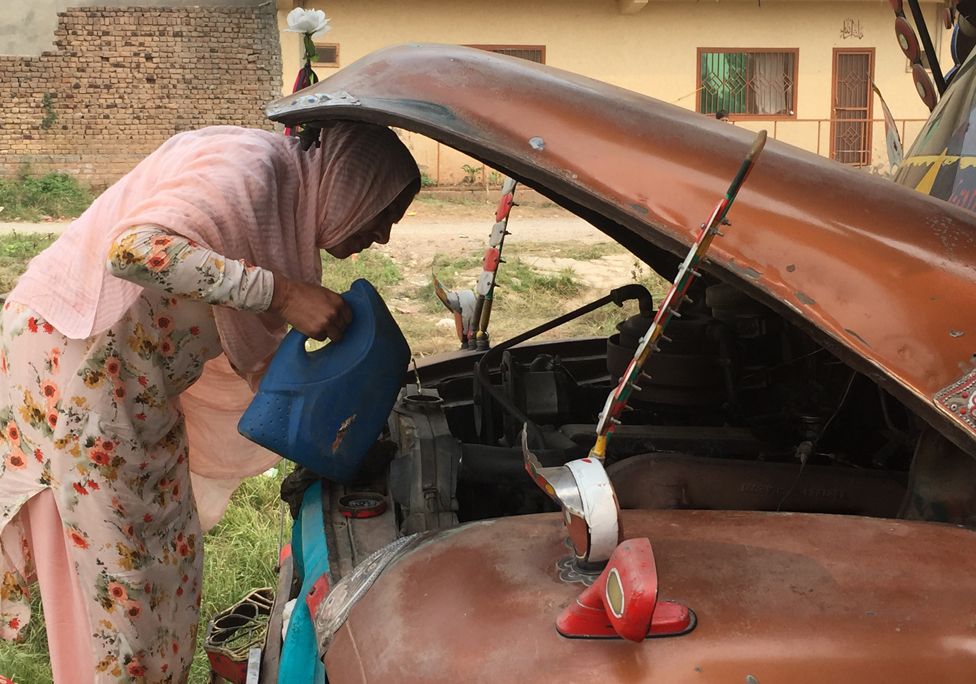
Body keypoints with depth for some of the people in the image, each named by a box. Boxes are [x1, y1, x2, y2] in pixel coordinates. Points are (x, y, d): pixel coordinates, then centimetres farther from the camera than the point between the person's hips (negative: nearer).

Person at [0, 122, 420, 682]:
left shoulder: (291, 213, 10)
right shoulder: (250, 163, -19)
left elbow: (253, 356, 15)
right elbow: (135, 248, -34)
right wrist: (279, 293, -32)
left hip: (135, 379, 9)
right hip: (69, 348, -9)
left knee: (163, 549, 14)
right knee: (120, 563, -1)